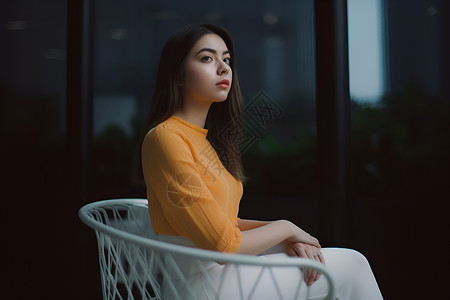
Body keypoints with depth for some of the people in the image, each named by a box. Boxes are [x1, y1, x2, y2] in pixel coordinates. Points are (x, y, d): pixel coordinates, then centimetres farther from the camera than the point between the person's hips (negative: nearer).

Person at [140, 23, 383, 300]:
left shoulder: (207, 139, 11)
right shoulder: (166, 138, -18)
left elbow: (225, 222, 11)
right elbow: (223, 244, -20)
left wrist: (286, 236, -3)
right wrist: (285, 228, -5)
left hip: (225, 265, 8)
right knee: (352, 266, -3)